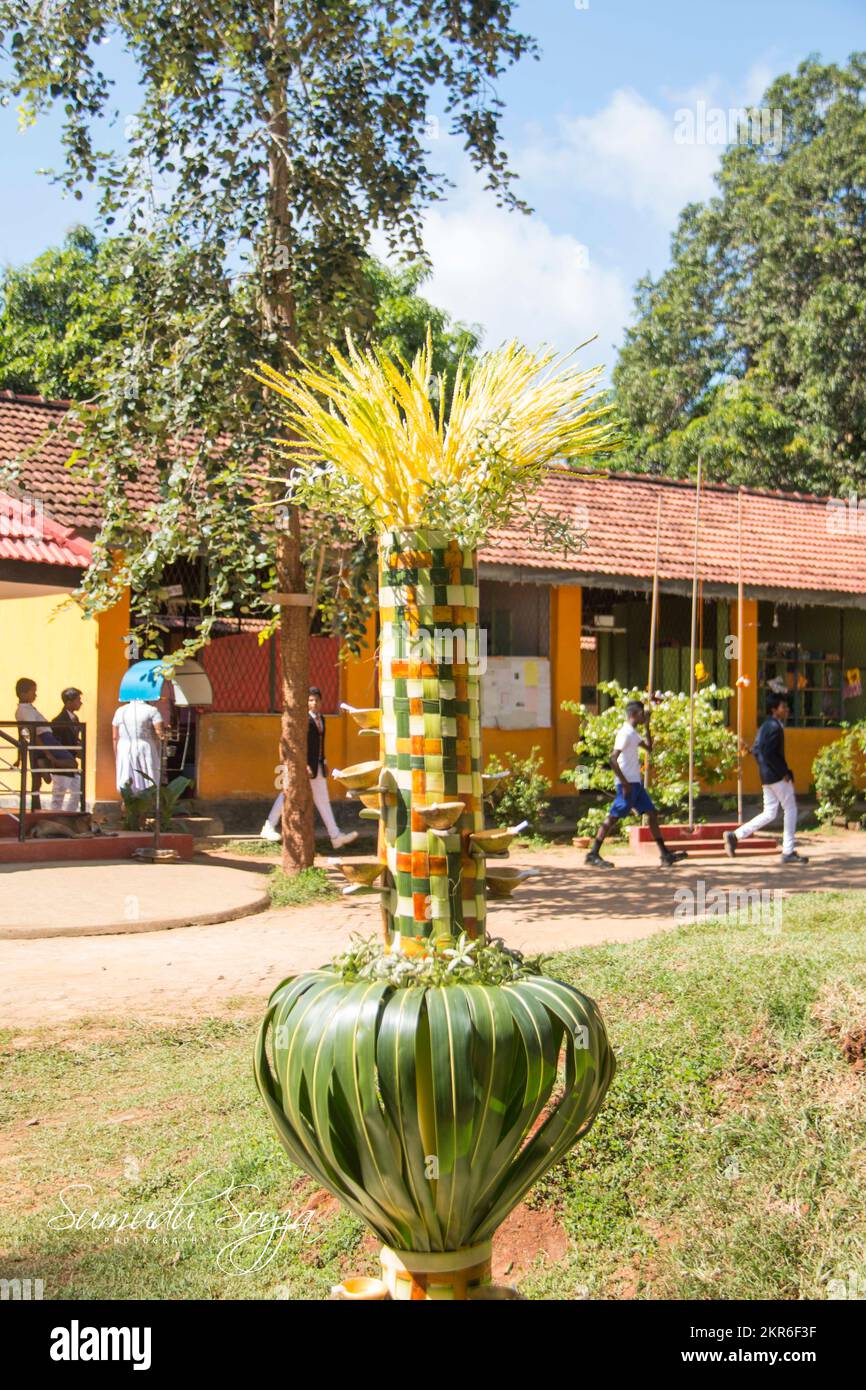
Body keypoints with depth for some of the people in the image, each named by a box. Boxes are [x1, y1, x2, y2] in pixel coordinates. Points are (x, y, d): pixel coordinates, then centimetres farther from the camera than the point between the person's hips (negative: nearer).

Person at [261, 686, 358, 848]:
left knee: (323, 799, 6)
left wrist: (324, 762, 17)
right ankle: (269, 827, 17)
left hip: (317, 766, 8)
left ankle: (336, 836, 3)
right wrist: (304, 765, -25)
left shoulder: (321, 719, 12)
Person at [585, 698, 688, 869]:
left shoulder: (633, 733, 15)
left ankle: (665, 855, 9)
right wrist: (625, 783, -22)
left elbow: (648, 746, 30)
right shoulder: (625, 733, -15)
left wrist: (647, 726, 19)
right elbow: (613, 759, -23)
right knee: (613, 817, -8)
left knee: (652, 813, 7)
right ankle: (593, 855, -3)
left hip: (636, 783, 10)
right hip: (628, 784, -10)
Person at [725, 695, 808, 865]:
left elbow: (756, 750, 19)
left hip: (766, 777, 9)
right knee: (790, 810, 1)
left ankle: (735, 835, 7)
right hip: (777, 777, -9)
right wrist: (784, 772, -17)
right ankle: (788, 852, 5)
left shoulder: (765, 726, 15)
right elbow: (769, 754, -24)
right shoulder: (775, 727, -15)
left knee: (769, 814, 11)